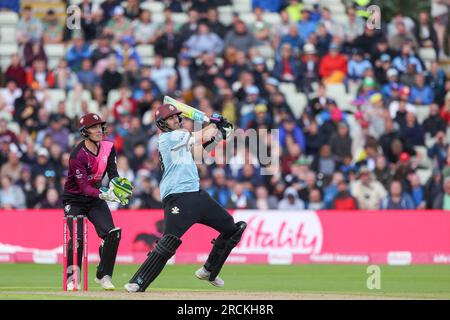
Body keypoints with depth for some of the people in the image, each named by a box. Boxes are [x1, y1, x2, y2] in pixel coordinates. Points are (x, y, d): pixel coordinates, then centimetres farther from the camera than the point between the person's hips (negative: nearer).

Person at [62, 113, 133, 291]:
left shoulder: (108, 148, -5)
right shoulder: (77, 156, -25)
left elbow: (113, 172, -4)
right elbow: (84, 187, -30)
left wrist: (115, 184, -28)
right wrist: (103, 194, -46)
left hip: (96, 198, 5)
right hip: (75, 199, -5)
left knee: (112, 234, -11)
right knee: (77, 239, -18)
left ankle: (104, 276, 5)